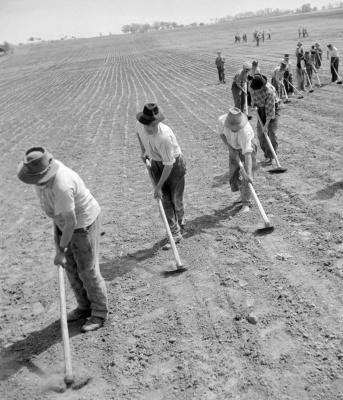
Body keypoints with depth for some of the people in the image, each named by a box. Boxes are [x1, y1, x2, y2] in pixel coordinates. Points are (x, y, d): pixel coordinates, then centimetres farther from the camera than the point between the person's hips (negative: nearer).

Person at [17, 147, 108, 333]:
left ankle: (99, 314, 20)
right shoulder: (40, 169, -11)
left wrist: (61, 251, -21)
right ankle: (84, 307, 32)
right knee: (70, 266, 16)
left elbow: (70, 222, -30)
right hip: (63, 220, 9)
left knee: (87, 270, 2)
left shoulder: (61, 185, -38)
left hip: (83, 222, -9)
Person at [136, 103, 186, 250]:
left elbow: (169, 165, -31)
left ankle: (181, 224, 35)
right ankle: (175, 233, 10)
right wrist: (143, 151, 12)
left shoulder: (164, 136, -38)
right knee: (165, 200, 2)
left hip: (174, 163, -5)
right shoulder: (140, 125, -18)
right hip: (156, 162, 6)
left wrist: (159, 186, -26)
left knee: (176, 199, 6)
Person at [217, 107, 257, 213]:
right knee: (234, 173, 8)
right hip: (233, 148, 5)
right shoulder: (222, 120, -29)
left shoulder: (245, 131, -42)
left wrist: (248, 174, -52)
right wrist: (229, 148, -16)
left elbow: (247, 154, -46)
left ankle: (245, 202, -1)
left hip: (248, 146, -5)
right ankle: (244, 195, 32)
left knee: (246, 176, -13)